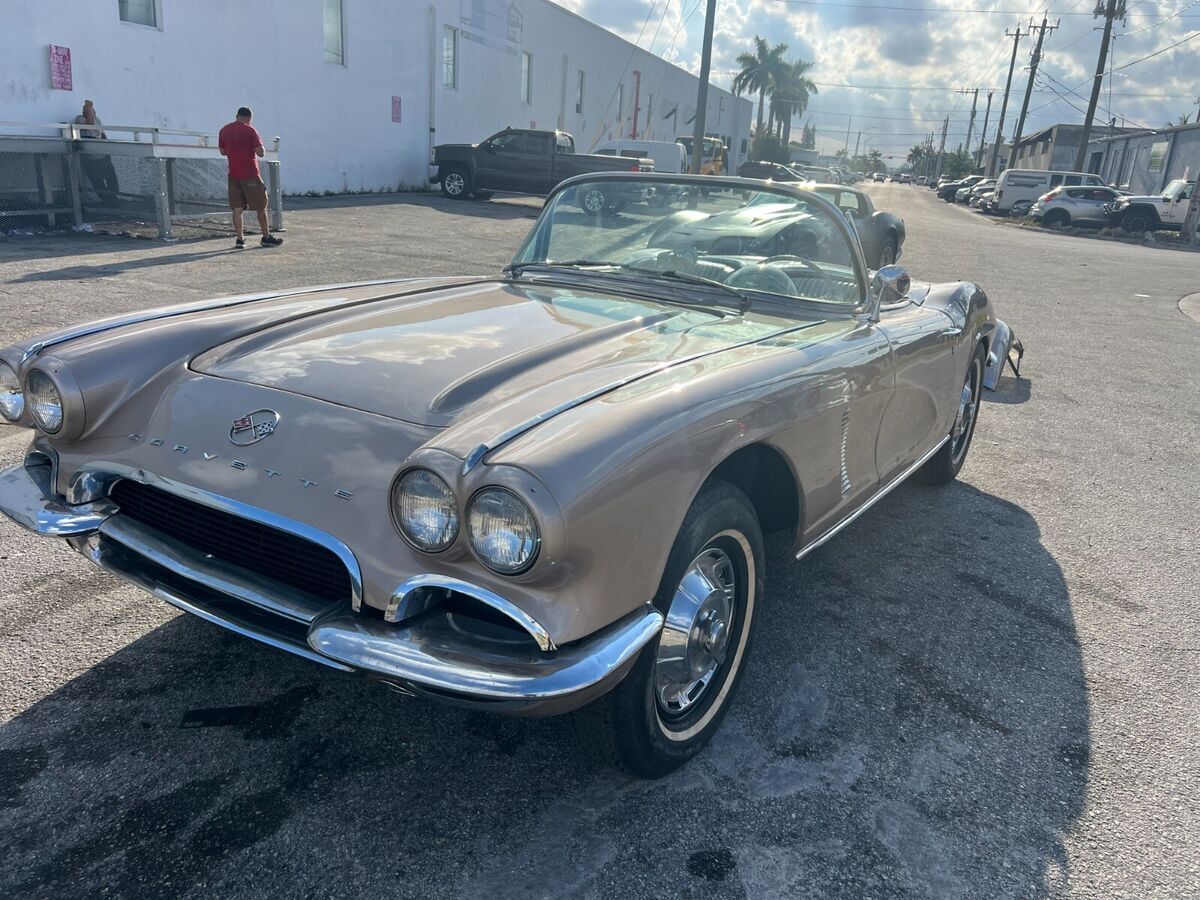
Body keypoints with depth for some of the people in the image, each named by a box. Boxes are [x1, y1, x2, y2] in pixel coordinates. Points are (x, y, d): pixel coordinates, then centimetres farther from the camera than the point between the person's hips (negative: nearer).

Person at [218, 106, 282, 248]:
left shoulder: (224, 131, 7)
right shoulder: (249, 130, -10)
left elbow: (222, 151, 17)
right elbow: (261, 152, -13)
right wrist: (260, 145, 7)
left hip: (233, 175, 5)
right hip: (250, 175, -5)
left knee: (237, 208, 5)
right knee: (261, 207, 7)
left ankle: (239, 239, 3)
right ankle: (267, 238, 12)